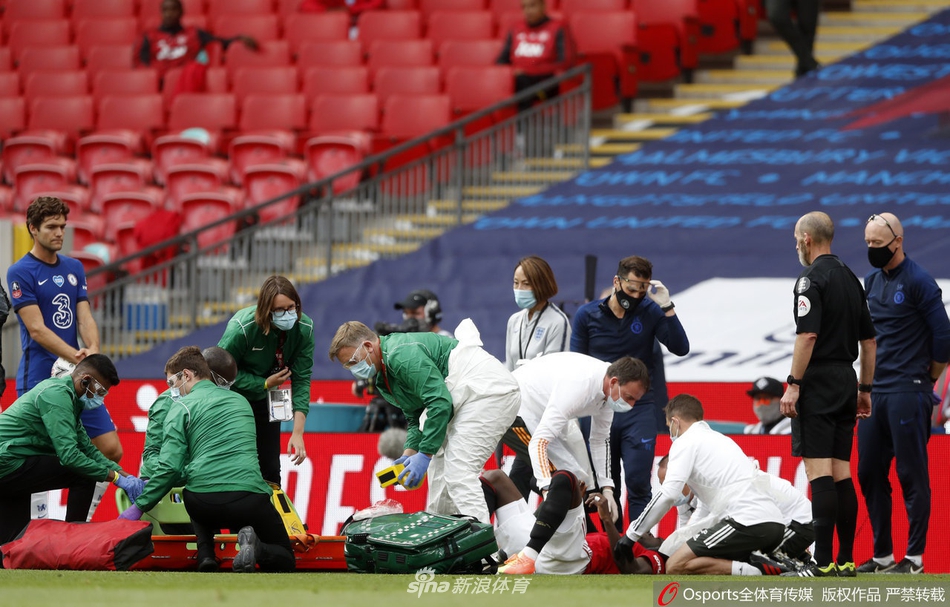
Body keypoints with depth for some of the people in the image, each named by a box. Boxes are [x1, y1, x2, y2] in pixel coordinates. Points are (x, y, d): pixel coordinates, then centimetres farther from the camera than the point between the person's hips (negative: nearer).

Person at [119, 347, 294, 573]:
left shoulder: (181, 407, 7)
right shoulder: (240, 401, 23)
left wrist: (139, 506, 5)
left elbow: (170, 467, -4)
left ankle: (206, 555, 11)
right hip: (250, 499, 2)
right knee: (284, 561, 19)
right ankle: (256, 549, -16)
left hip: (204, 503, -2)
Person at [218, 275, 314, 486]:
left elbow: (302, 380, -17)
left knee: (270, 469, 3)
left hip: (264, 400, 4)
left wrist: (298, 432, -25)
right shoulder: (242, 328, -32)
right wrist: (265, 384, -25)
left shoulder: (304, 329, -20)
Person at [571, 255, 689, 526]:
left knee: (638, 481, -8)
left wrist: (667, 307, -19)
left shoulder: (650, 311, 0)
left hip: (639, 409, -1)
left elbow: (680, 348, -10)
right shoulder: (587, 315, 2)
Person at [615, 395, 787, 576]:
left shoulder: (685, 441, 4)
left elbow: (668, 495, -8)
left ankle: (755, 572, -19)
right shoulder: (721, 439, 29)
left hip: (749, 522, -9)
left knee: (676, 566, -10)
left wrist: (631, 535, -1)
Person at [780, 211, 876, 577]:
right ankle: (845, 561, 10)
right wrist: (865, 389, 23)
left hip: (817, 383, -8)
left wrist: (792, 385, -18)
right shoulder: (850, 279, 15)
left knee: (819, 472, -11)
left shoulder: (812, 279, -10)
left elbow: (808, 336, -20)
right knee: (841, 474, 10)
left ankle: (823, 564, -15)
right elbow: (869, 340, 18)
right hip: (845, 382, 8)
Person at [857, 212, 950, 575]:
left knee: (912, 475, -5)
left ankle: (914, 558, -2)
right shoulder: (872, 281, 14)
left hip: (907, 393, -8)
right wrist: (867, 385, 15)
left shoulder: (918, 282, -9)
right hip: (875, 392, 8)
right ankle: (882, 555, 15)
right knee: (869, 474, 8)